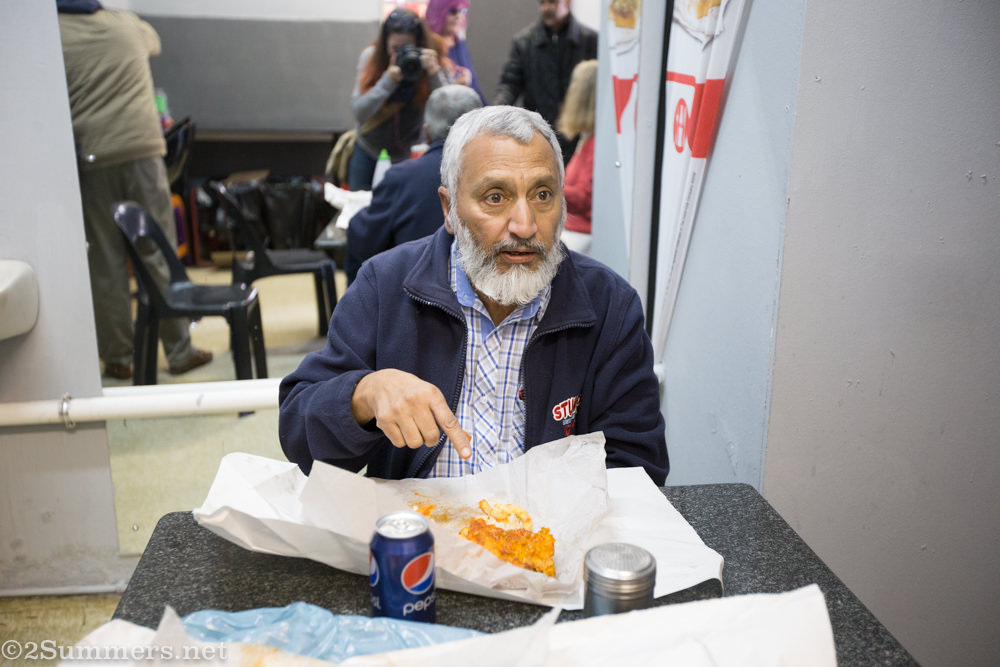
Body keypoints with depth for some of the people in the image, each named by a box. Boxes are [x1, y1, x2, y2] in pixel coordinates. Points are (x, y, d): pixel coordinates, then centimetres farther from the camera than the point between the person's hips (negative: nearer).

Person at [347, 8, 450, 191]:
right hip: (369, 151, 1)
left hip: (411, 154, -1)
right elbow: (359, 113, -19)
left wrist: (434, 73, -34)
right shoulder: (371, 56, -12)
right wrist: (388, 80, -31)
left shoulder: (432, 59, -14)